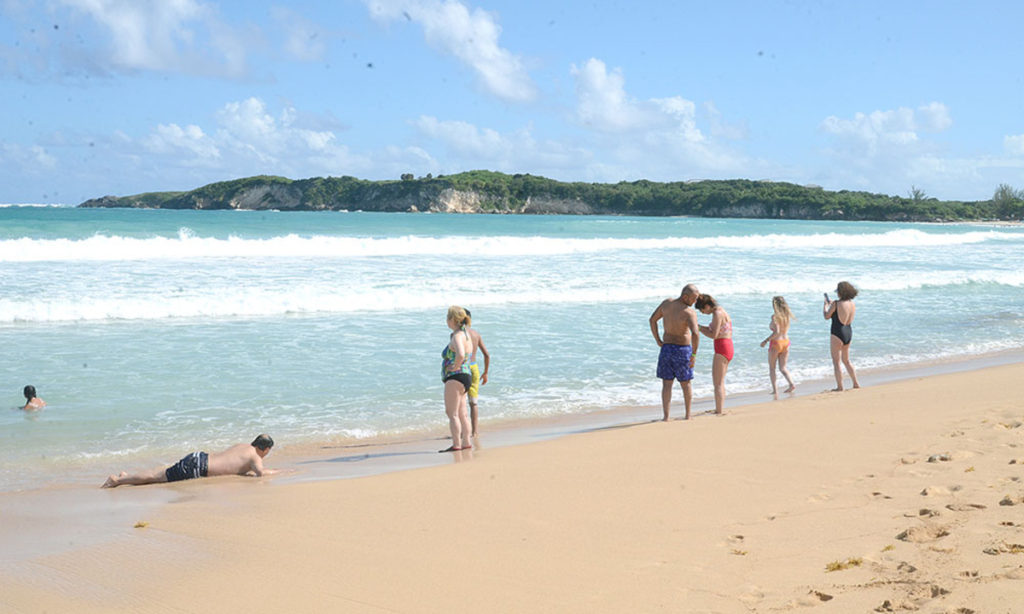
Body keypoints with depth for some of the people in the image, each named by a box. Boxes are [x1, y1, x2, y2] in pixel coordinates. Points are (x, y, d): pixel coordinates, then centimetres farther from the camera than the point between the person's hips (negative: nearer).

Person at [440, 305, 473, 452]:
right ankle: (466, 442, 17)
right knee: (461, 413, 14)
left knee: (452, 413, -7)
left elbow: (460, 354, -37)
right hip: (466, 376, 10)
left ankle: (456, 444, -8)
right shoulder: (465, 334, 13)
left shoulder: (457, 337, -17)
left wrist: (455, 367, -20)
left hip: (455, 377, -10)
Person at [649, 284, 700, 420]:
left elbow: (652, 320, 9)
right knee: (686, 383, 15)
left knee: (666, 384, 4)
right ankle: (688, 415, 21)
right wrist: (694, 354, -20)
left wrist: (658, 340, 12)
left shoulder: (666, 303, -1)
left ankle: (666, 416, -3)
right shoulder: (689, 312, -19)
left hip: (666, 348, 3)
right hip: (683, 349, -3)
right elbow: (695, 334, -31)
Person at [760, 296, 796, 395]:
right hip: (786, 342, 6)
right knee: (783, 367, 14)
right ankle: (792, 384, -6)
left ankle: (775, 389, 4)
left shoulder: (775, 316, -15)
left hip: (776, 342, -6)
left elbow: (776, 332, -23)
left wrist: (766, 340, -17)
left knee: (772, 368, 9)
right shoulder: (787, 315, 5)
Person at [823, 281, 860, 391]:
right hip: (849, 332, 7)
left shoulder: (836, 304, -16)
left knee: (836, 362, 2)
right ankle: (856, 384, 21)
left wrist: (826, 304, 8)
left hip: (837, 333, -7)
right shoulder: (852, 304, 5)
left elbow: (826, 316, -7)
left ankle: (839, 387, 2)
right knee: (846, 360, 21)